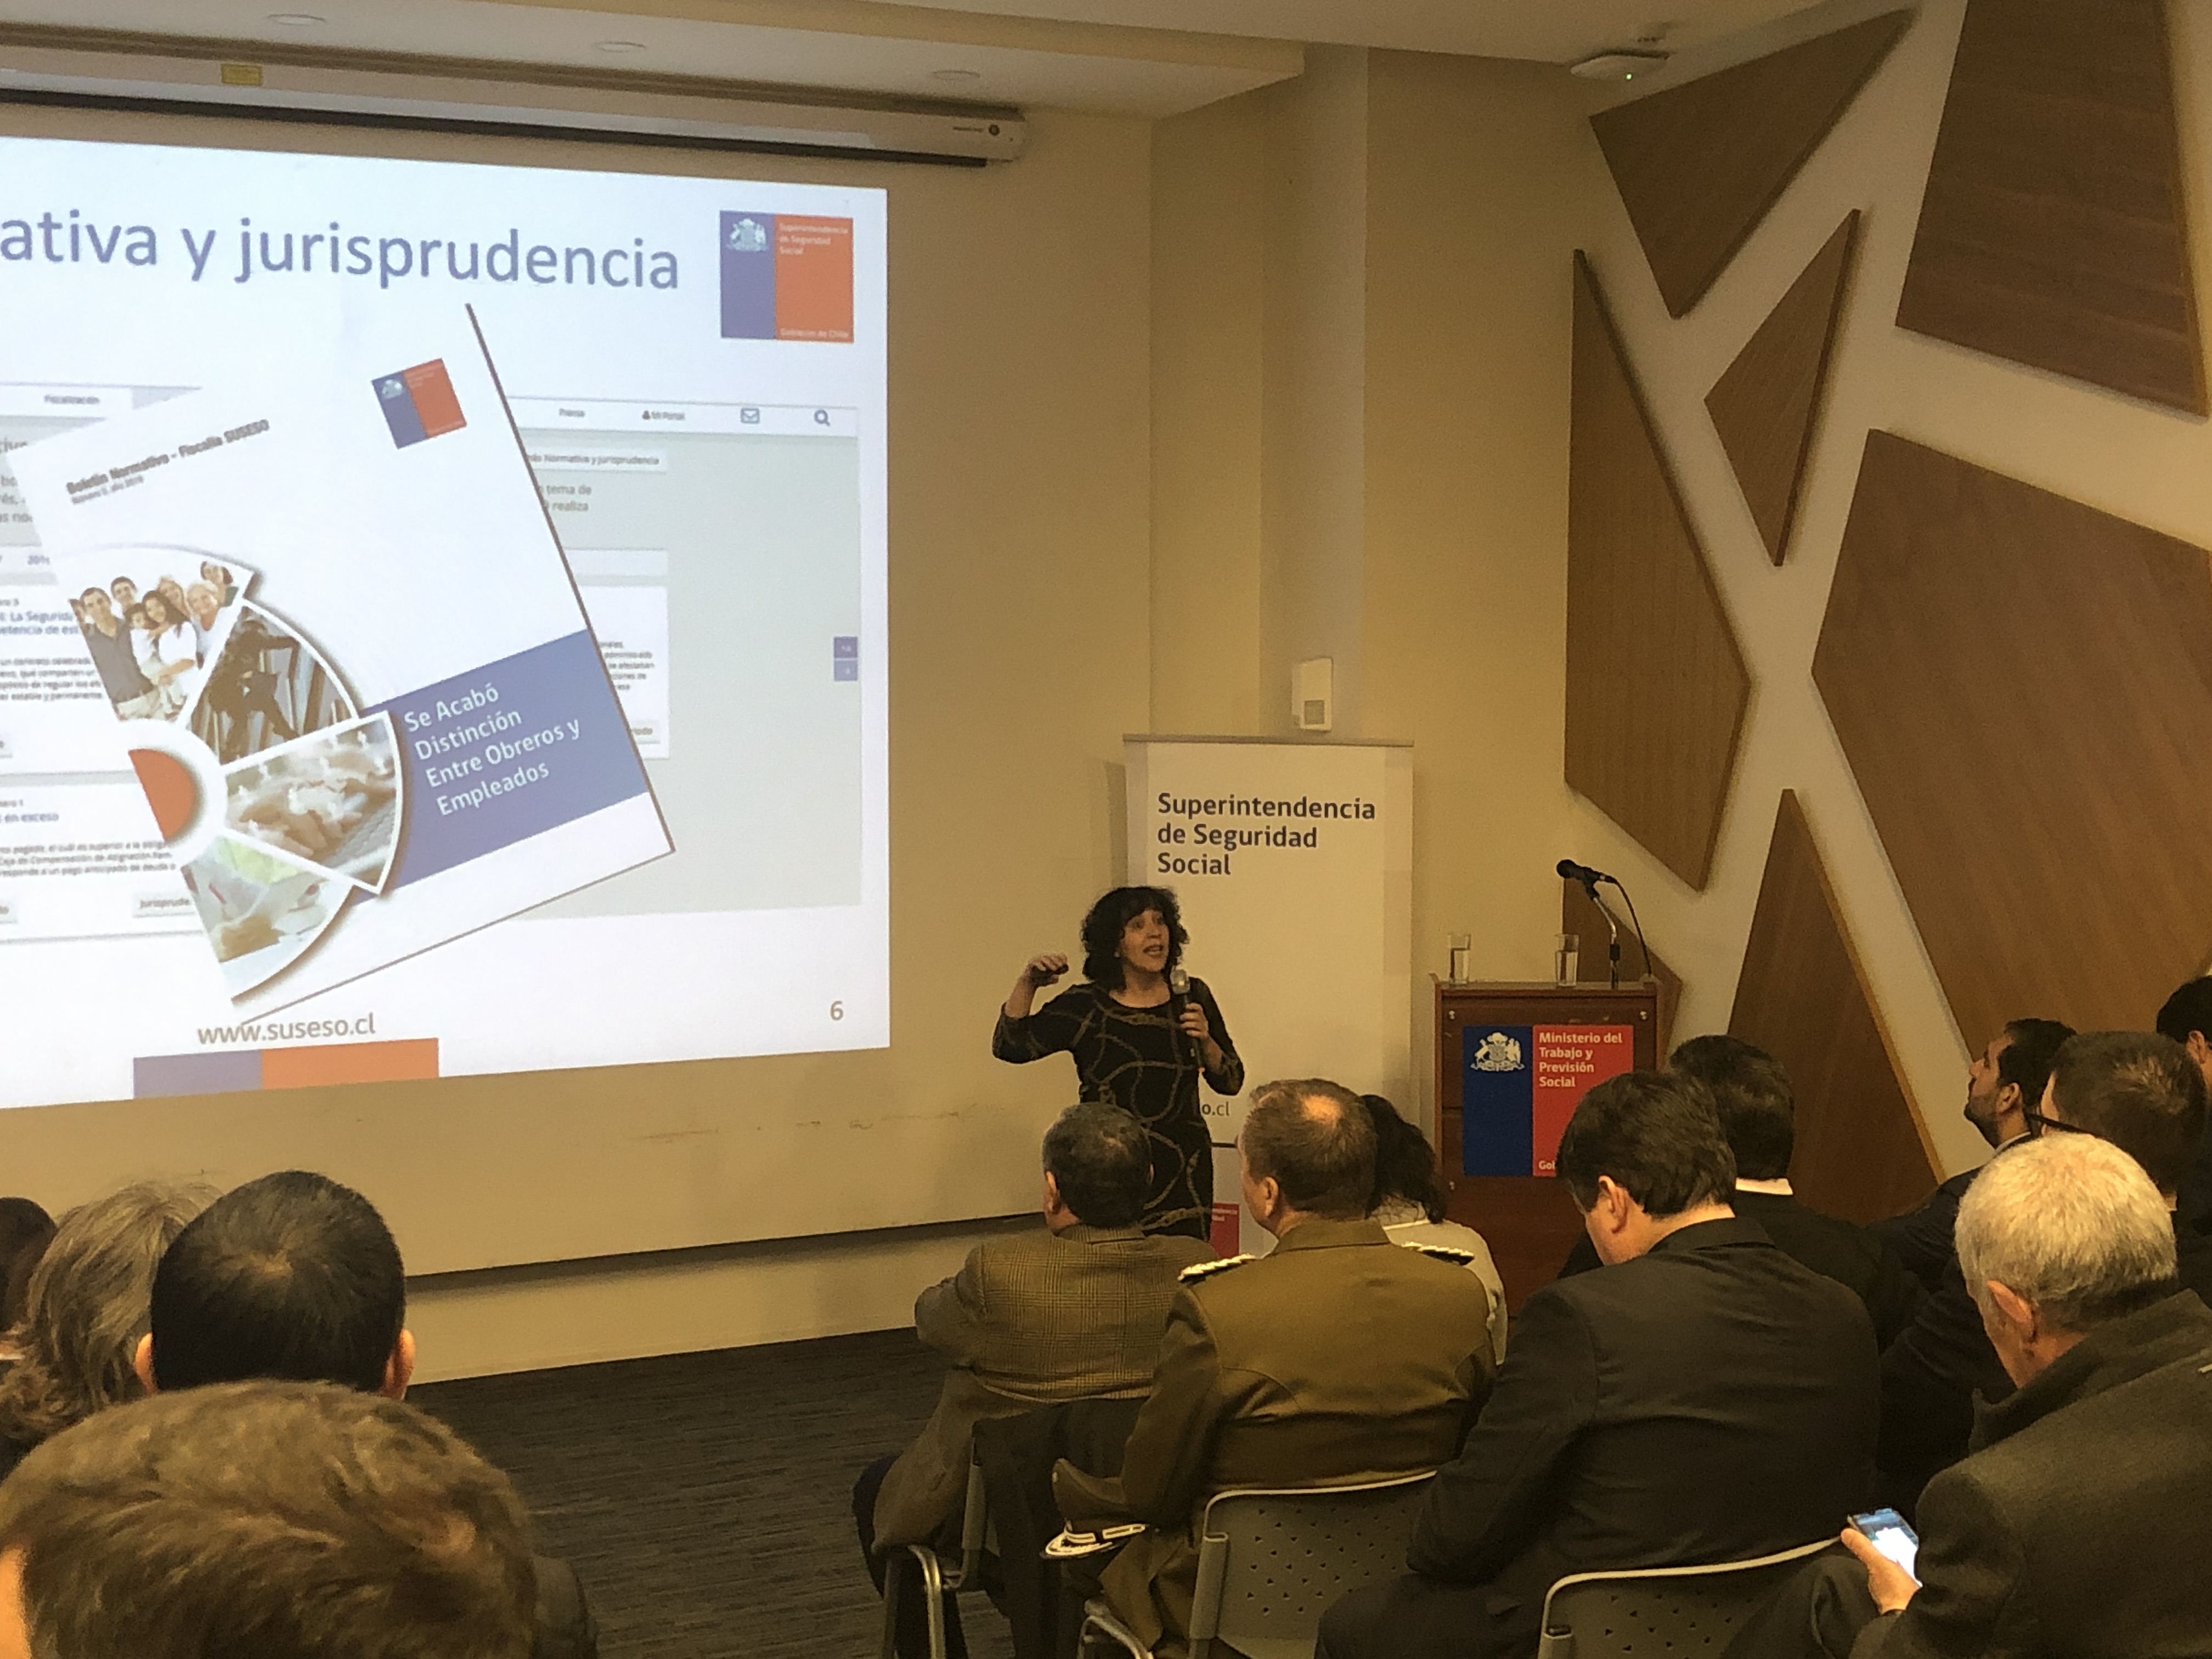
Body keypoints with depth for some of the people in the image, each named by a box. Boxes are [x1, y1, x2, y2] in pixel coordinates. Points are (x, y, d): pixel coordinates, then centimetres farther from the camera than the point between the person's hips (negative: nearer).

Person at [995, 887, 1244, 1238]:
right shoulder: (1084, 1007, 1)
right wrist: (1027, 984, -18)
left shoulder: (1191, 997, 7)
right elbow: (1010, 1047, -7)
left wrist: (1205, 1041, -7)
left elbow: (1231, 1083, 10)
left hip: (1184, 1174, 2)